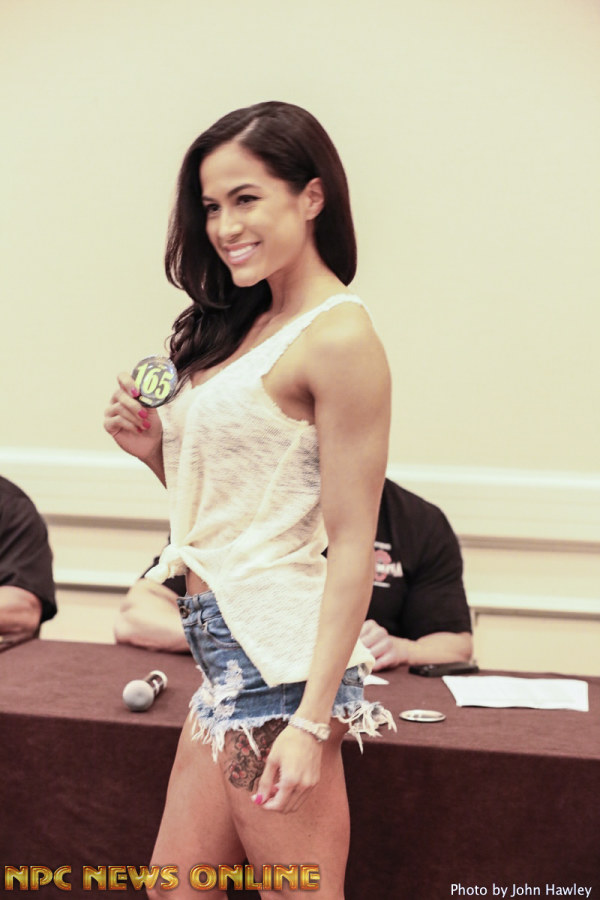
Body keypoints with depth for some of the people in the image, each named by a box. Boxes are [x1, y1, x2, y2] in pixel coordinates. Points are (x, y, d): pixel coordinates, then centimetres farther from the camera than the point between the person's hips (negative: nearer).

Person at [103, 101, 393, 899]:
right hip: (228, 644, 9)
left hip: (278, 647, -9)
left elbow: (352, 547, -16)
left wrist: (311, 721, -19)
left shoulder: (340, 338, -13)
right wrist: (154, 449, 1)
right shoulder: (245, 324, 13)